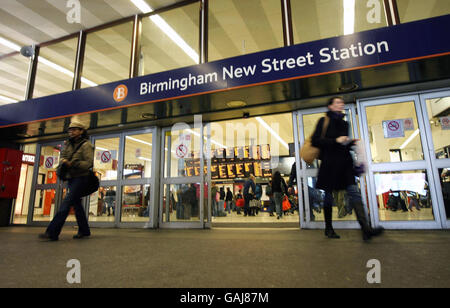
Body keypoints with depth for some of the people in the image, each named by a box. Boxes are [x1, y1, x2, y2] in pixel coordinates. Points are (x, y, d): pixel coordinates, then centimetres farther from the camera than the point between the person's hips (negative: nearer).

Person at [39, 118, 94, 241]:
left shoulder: (86, 145, -10)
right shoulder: (68, 144, 13)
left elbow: (89, 163, -17)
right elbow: (63, 156, 11)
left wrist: (72, 164, -24)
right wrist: (64, 161, -11)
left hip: (81, 177, -8)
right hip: (71, 178, 8)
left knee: (66, 202, -14)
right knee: (76, 203, 11)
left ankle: (52, 232, -15)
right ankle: (84, 230, 21)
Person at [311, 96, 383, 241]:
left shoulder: (344, 123, 20)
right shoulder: (324, 121, 3)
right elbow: (315, 141, -8)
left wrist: (350, 143, 8)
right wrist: (336, 141, -14)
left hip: (344, 161, 5)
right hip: (329, 162, -5)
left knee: (354, 191, -10)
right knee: (328, 194, 2)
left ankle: (365, 228, -17)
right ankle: (328, 228, 16)